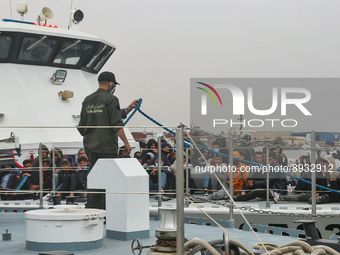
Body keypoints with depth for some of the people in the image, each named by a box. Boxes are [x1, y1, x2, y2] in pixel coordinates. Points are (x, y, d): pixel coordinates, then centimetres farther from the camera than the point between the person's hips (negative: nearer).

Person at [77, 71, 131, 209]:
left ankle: (92, 209, 12)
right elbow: (116, 124, -13)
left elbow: (81, 127, 15)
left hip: (90, 146, 7)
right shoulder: (110, 99, -7)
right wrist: (126, 142, -8)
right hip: (107, 146, -7)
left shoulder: (87, 100, 12)